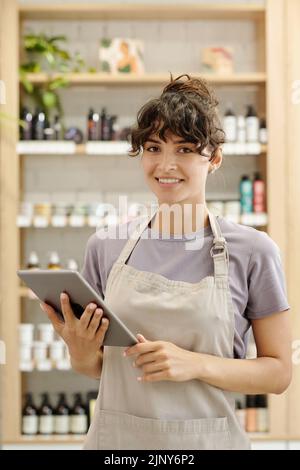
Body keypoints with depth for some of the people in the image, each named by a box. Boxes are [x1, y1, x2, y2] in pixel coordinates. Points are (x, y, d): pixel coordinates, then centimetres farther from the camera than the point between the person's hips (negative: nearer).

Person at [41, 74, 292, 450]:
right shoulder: (106, 246, -2)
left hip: (205, 438, -2)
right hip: (115, 434, 2)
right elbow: (94, 368, 8)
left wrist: (197, 364, -19)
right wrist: (81, 351, -13)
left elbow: (278, 372, -6)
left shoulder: (253, 251, -9)